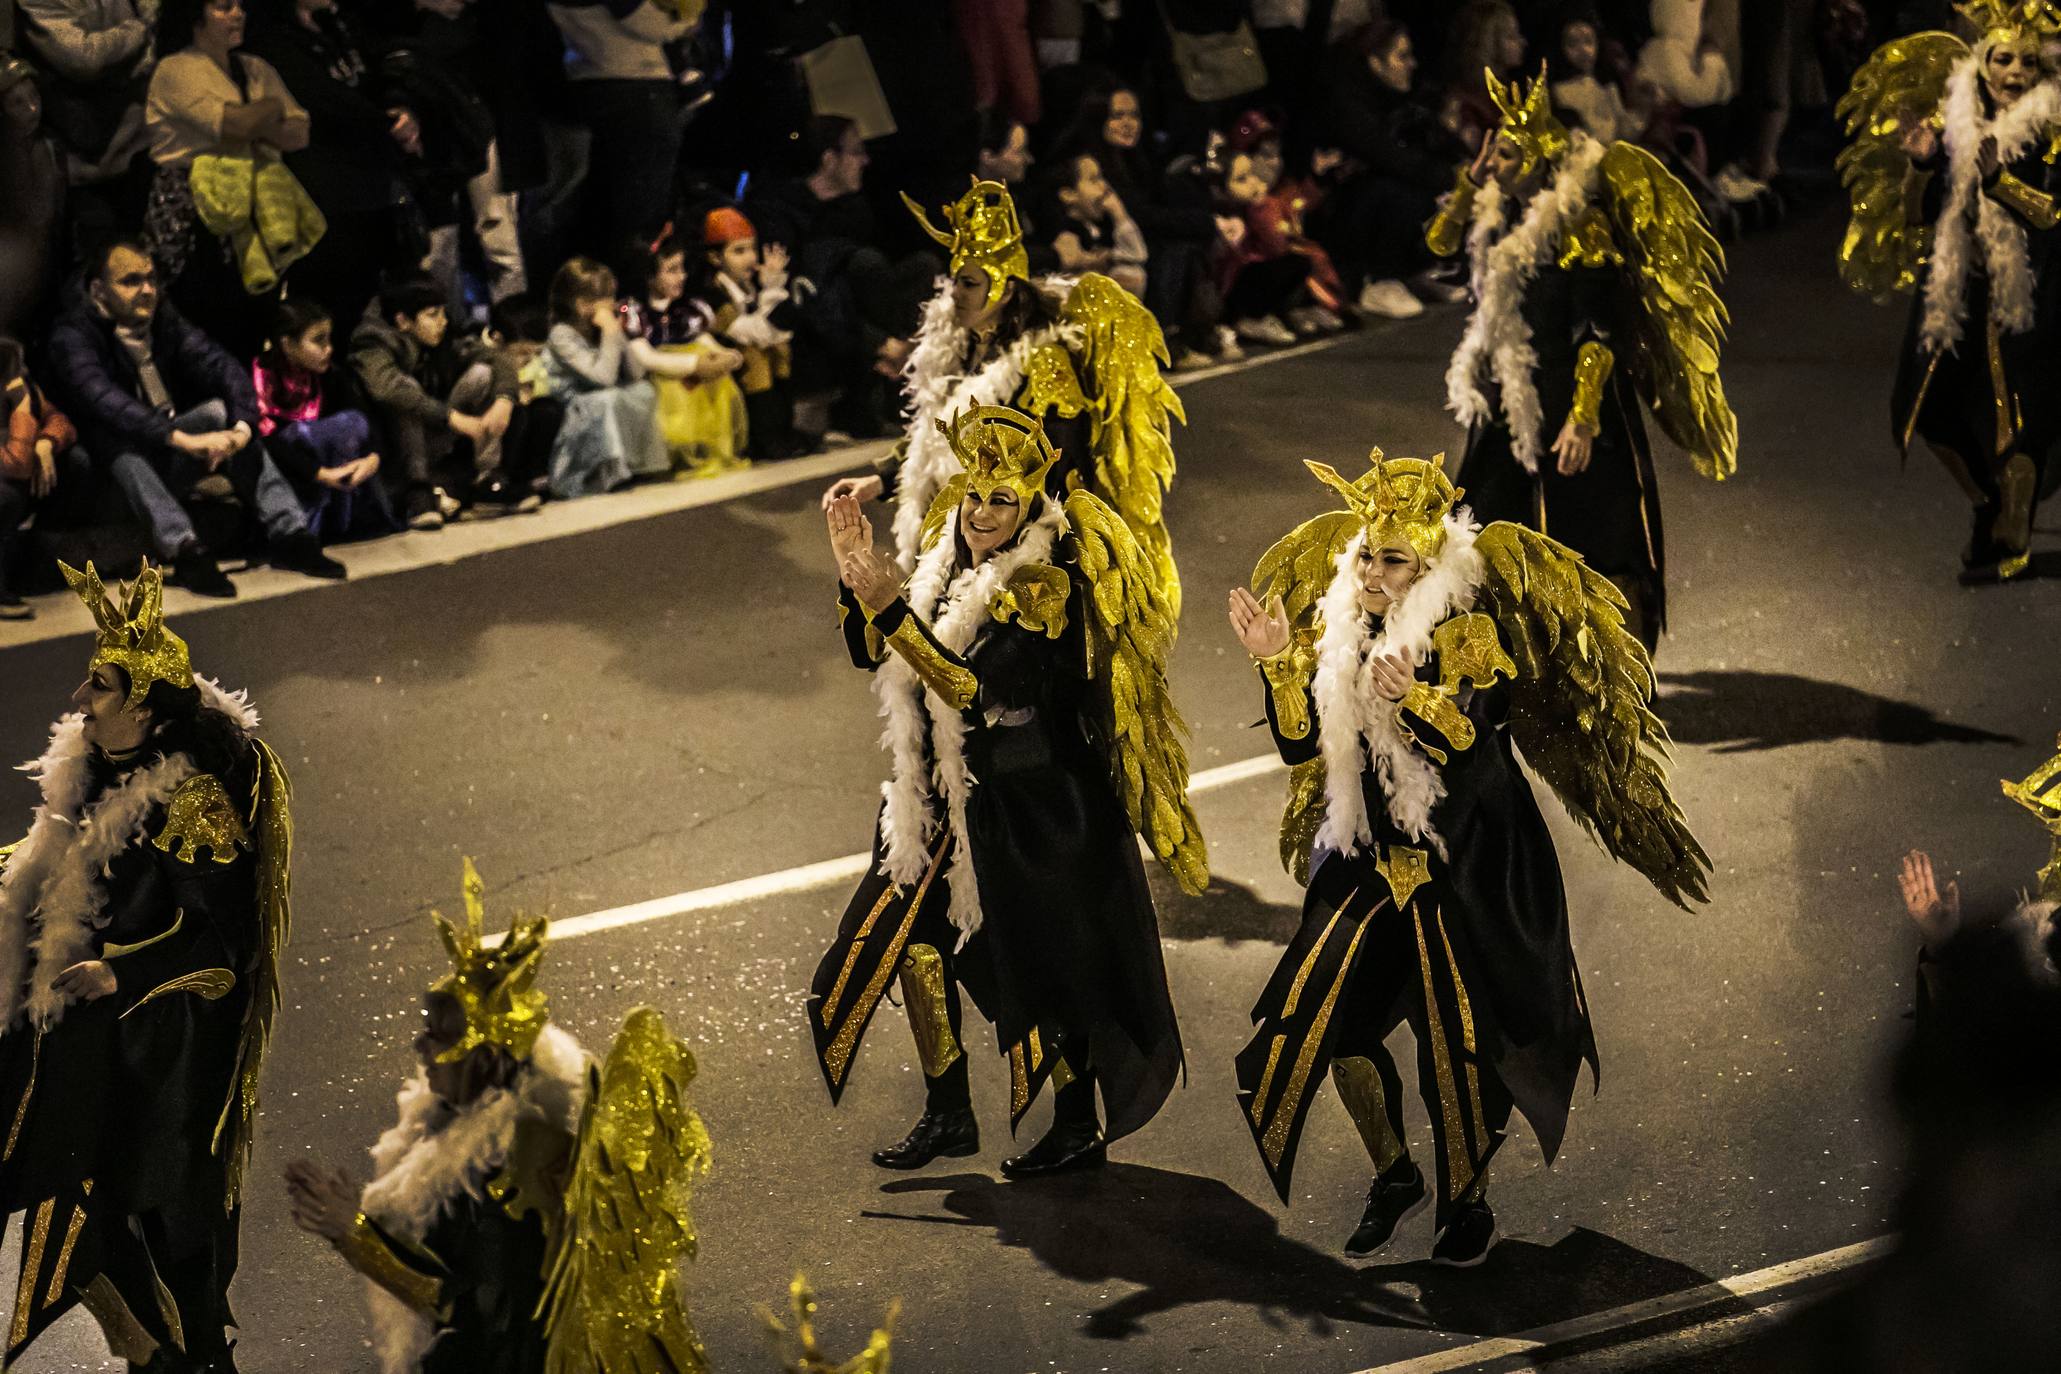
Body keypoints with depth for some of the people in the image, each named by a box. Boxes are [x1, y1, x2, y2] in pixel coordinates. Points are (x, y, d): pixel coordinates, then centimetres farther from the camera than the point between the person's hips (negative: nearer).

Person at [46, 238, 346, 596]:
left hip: (168, 460, 5)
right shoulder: (72, 336, -13)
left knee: (221, 411, -19)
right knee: (116, 437, -35)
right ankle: (184, 549, -51)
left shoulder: (163, 318, 3)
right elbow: (105, 402, -32)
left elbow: (221, 365, -12)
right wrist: (183, 440, -45)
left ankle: (288, 533, -27)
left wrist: (242, 426, -33)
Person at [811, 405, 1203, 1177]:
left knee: (1047, 967, 3)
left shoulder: (1044, 584, -19)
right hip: (955, 795, 8)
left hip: (1037, 809, -8)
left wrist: (890, 604, -34)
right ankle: (948, 1115, 23)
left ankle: (1079, 1129, 21)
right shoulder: (952, 562, 4)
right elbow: (870, 653, 5)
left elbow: (969, 685, -29)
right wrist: (854, 572, -9)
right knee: (913, 930, 9)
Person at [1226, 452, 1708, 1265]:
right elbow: (1300, 746, -1)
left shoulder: (1469, 632, -14)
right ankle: (1393, 1175, 26)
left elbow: (1469, 739, -28)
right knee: (1324, 1022, 3)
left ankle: (1468, 1200, 23)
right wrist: (1279, 665, -15)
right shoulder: (1339, 627, 2)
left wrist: (1409, 697, -46)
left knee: (1459, 1041, 0)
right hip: (1367, 859, 5)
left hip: (1465, 870, -5)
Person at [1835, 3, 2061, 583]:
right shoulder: (1952, 126, 5)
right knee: (1930, 408, 9)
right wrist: (1919, 166, -12)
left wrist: (1999, 180, -26)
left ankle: (2011, 541, 14)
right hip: (1951, 290, 5)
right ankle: (1988, 507, 32)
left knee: (2013, 417, -1)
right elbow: (1915, 215, 5)